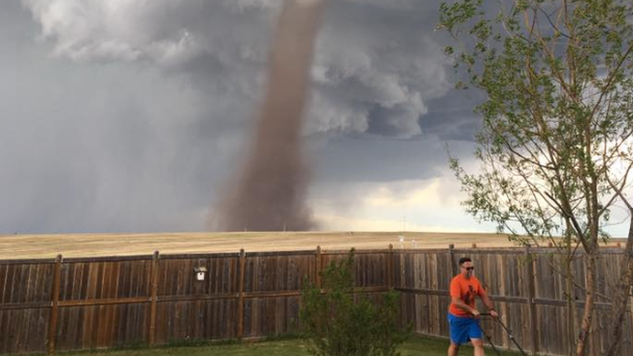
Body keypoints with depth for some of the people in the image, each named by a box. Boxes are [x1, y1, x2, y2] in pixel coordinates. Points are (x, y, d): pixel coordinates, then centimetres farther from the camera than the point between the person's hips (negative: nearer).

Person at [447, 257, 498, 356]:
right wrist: (472, 310, -35)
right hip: (457, 317, -5)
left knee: (479, 343, -3)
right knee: (455, 345, 11)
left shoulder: (475, 281, 1)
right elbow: (456, 301, -30)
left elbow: (484, 296, 5)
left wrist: (491, 309, -9)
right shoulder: (456, 281, -21)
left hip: (471, 318, 5)